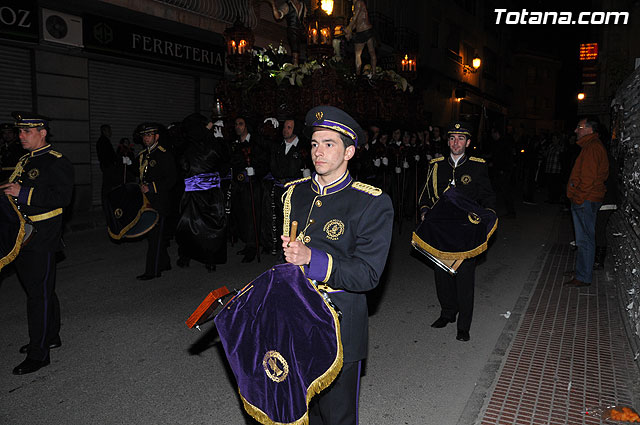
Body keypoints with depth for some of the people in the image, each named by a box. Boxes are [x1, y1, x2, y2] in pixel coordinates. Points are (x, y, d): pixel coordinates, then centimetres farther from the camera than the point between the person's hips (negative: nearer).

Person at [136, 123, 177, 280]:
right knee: (152, 235, 12)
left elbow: (171, 180, -14)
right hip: (146, 201, 8)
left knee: (156, 235, -7)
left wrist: (152, 188, -18)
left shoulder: (164, 155, -7)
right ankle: (164, 263, 26)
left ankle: (153, 270, -4)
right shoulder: (141, 156, 17)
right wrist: (140, 188, 8)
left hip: (160, 202, -8)